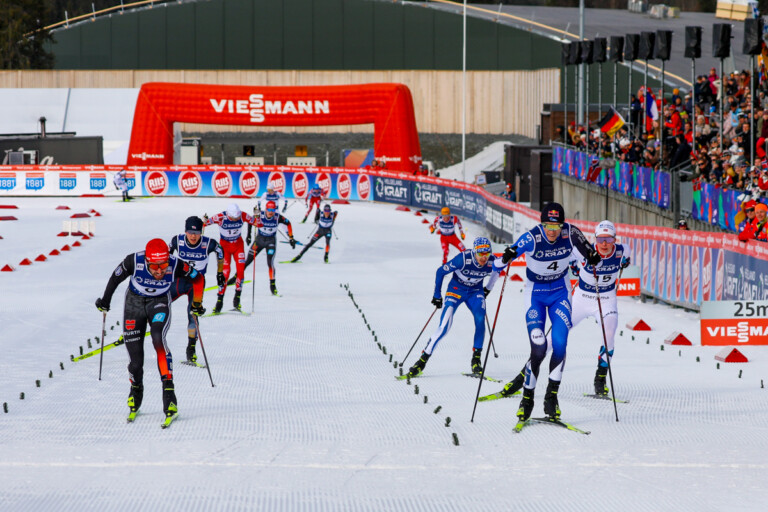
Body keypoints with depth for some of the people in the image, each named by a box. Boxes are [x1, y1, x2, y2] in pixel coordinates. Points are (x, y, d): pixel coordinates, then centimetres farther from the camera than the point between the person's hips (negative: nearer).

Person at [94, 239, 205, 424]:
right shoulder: (134, 261, -29)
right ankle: (136, 391, 29)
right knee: (135, 358, -2)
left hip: (160, 303, -1)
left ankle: (169, 392, -32)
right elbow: (115, 278, -8)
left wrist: (197, 304, -1)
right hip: (135, 302, 1)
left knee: (158, 339, -30)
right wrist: (105, 300, 6)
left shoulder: (175, 265, -29)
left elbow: (198, 278, -9)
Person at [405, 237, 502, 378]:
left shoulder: (492, 262, -21)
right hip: (456, 290, -3)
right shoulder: (463, 259, -31)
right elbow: (440, 271, -16)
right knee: (444, 326, -17)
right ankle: (424, 358, -10)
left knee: (480, 319, -23)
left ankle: (476, 358, -10)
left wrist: (488, 289, 16)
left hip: (475, 292, 3)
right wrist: (437, 295, -8)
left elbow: (497, 271, 8)